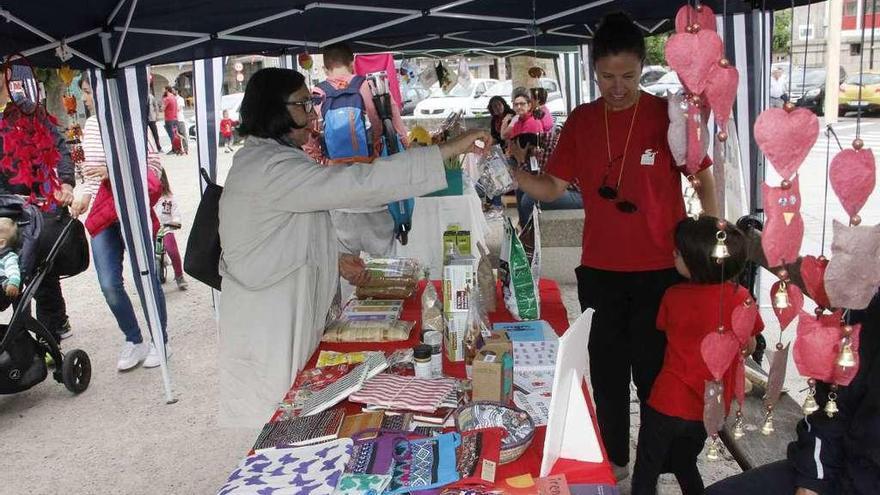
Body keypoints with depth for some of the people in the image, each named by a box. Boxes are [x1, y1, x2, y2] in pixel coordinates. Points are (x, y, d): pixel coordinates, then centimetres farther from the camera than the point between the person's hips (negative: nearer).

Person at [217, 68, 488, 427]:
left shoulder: (258, 161, 12)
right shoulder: (270, 168, -23)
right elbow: (357, 183, -32)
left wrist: (334, 260, 8)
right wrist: (449, 149, -29)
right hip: (265, 329, -10)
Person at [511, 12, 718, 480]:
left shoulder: (668, 115, -7)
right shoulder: (580, 121, 2)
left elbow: (704, 181, 0)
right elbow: (553, 187, 4)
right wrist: (513, 172, -15)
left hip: (660, 272, -3)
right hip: (598, 272, 3)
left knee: (654, 372, 8)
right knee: (607, 372, 15)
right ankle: (614, 460, 34)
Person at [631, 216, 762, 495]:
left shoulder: (673, 296, -15)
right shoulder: (741, 299, -13)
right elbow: (749, 346, 1)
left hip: (669, 402, -3)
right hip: (711, 409, 3)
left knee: (645, 473, 13)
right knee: (684, 463, 27)